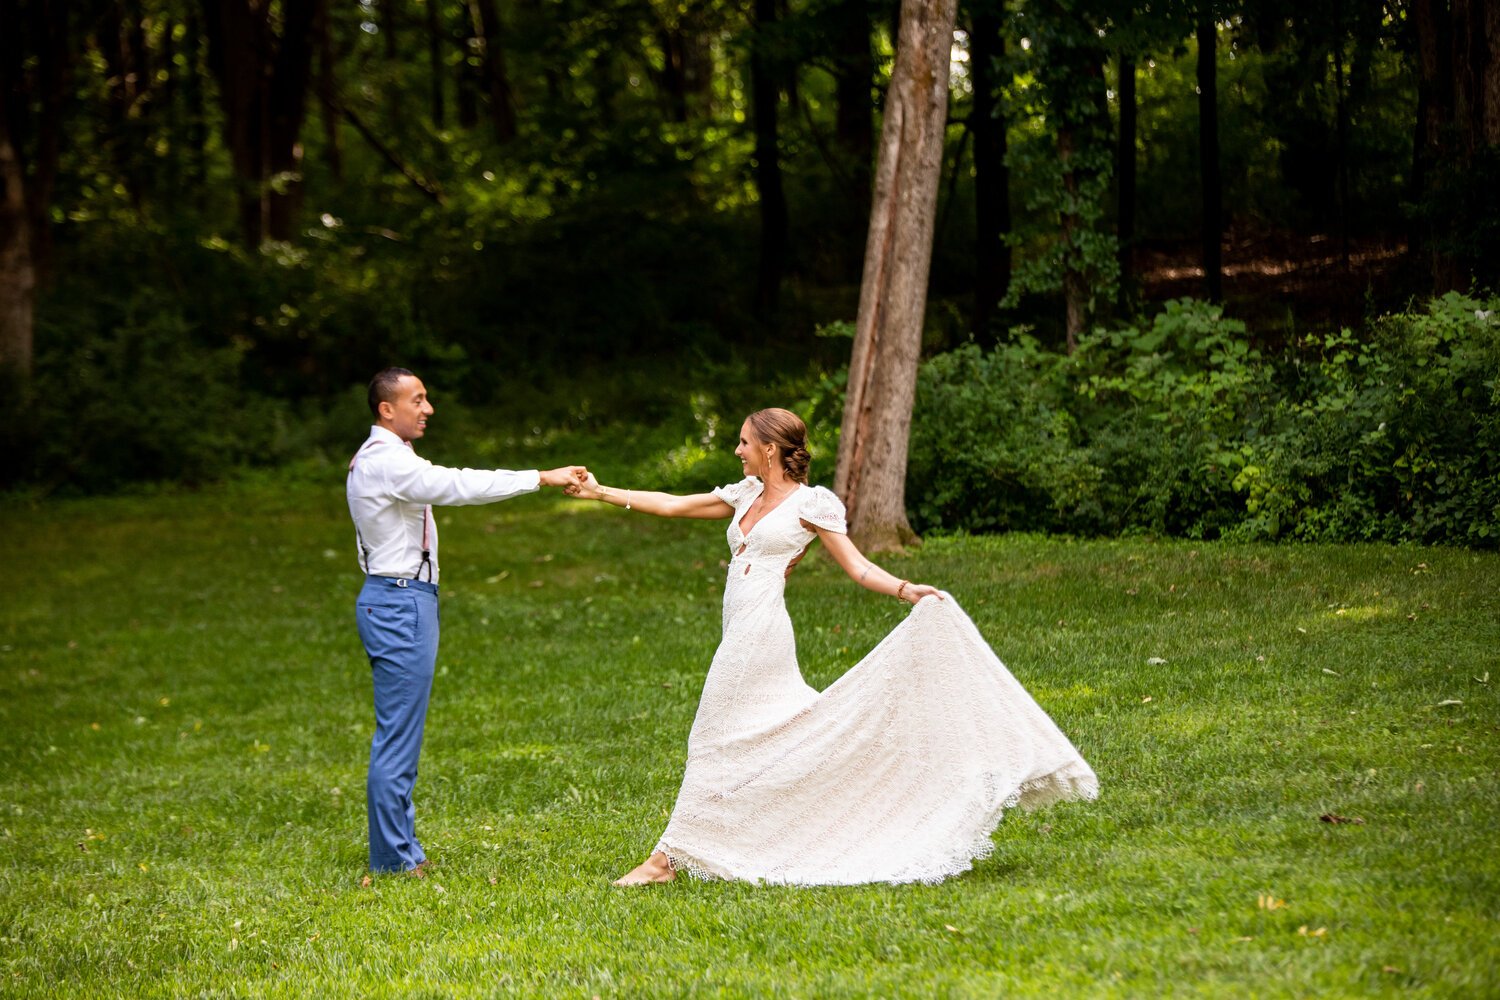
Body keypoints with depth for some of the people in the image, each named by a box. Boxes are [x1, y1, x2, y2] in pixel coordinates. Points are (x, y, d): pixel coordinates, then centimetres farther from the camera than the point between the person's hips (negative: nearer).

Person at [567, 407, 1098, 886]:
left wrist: (907, 590, -20)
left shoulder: (810, 502, -4)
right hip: (742, 632, 7)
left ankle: (668, 857, 1)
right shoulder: (746, 495, 15)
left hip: (759, 631, -7)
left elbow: (856, 565, -4)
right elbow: (672, 505, 21)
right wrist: (601, 493, 20)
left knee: (717, 740, -3)